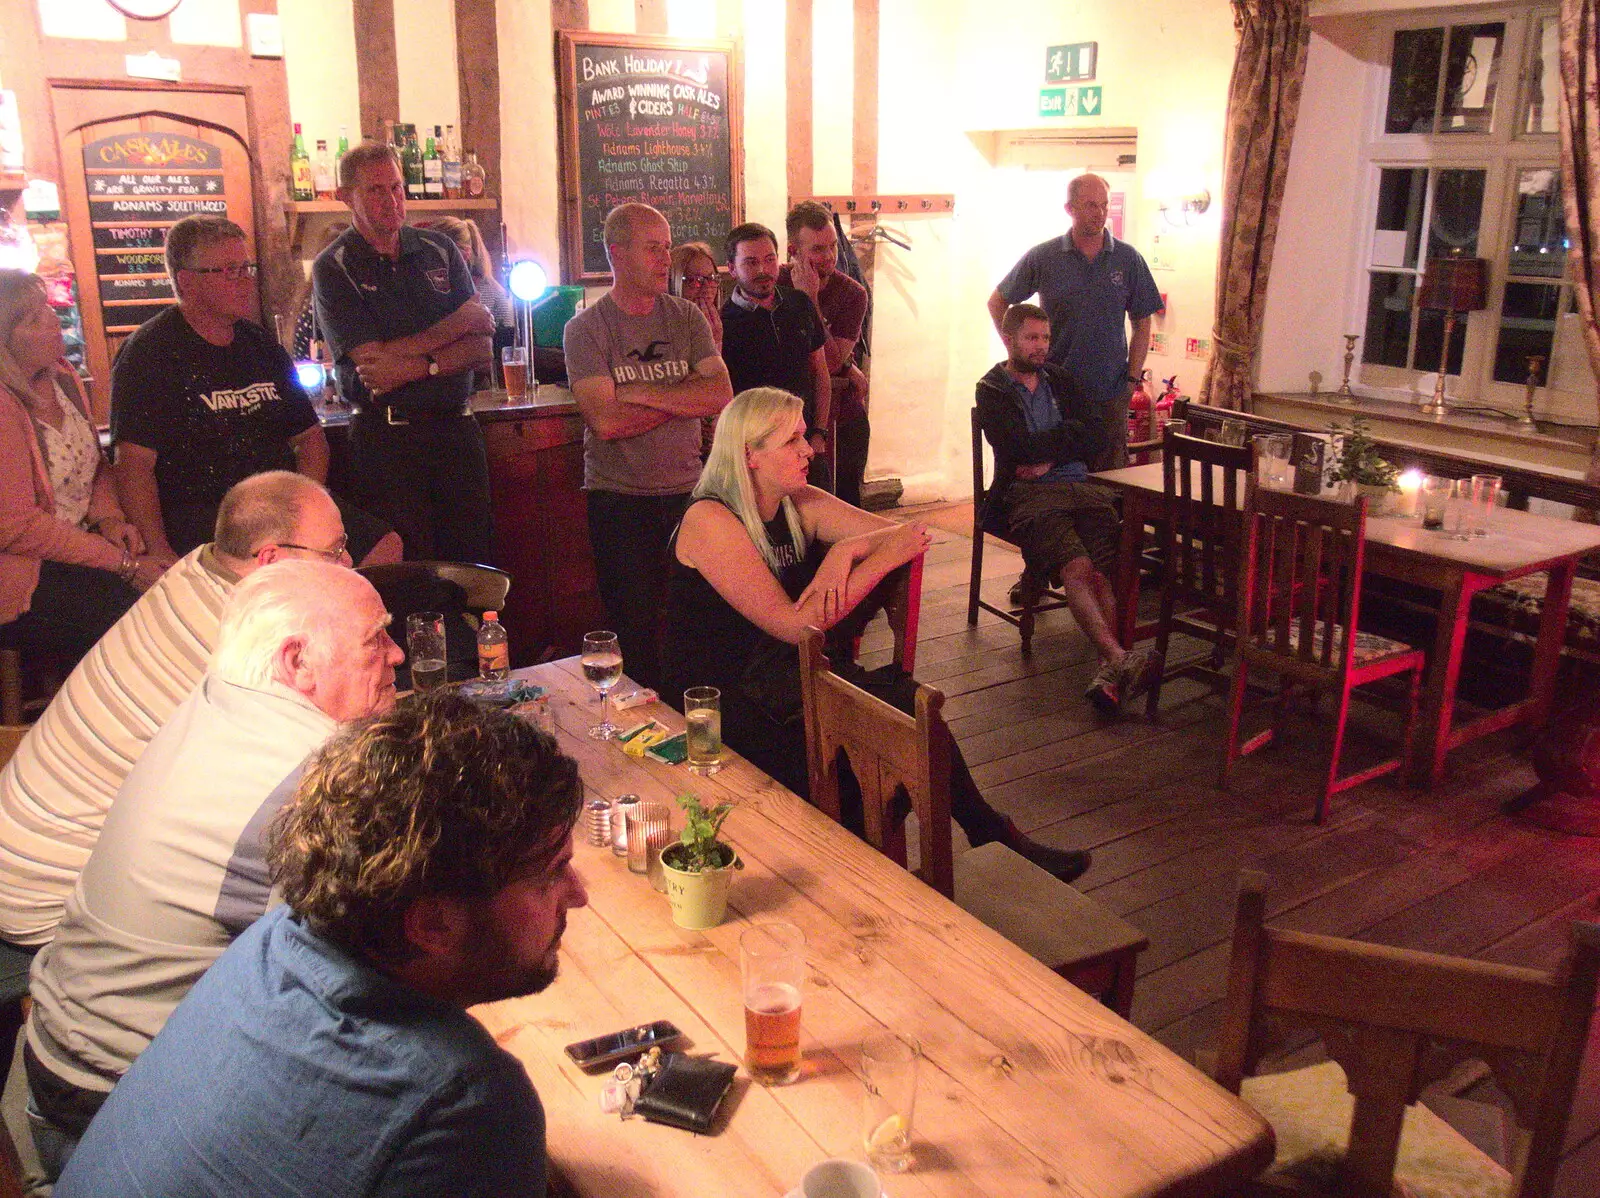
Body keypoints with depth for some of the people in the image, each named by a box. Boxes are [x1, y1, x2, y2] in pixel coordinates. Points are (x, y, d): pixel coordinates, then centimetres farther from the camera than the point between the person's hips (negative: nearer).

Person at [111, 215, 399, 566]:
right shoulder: (149, 353, -3)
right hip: (198, 519, -6)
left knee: (385, 547, -13)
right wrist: (159, 553, -24)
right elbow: (134, 464, -12)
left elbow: (309, 436, 23)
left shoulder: (260, 344, 18)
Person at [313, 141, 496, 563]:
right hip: (387, 440, -3)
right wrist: (458, 323, -7)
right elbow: (373, 359, -13)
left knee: (475, 563, 8)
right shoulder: (332, 268, -1)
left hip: (456, 428, 4)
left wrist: (418, 366, -15)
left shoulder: (440, 250, 10)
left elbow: (482, 349, 2)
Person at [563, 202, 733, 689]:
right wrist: (683, 397, -8)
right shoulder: (586, 328, -3)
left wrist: (641, 394, -11)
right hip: (619, 498, -3)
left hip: (687, 490, 3)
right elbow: (605, 421, -16)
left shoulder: (686, 317, 7)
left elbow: (722, 395, -6)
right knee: (634, 633, 2)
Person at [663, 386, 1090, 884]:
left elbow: (906, 535, 1)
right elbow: (793, 625, -26)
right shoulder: (710, 521, -19)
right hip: (719, 706, -6)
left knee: (908, 703, -15)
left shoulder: (800, 505, 3)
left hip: (787, 680, 7)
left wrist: (847, 550, -20)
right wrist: (882, 559, -26)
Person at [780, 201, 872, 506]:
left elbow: (831, 361, -18)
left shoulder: (852, 293, -8)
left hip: (844, 416, 0)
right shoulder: (775, 284, -7)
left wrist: (810, 300, -21)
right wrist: (847, 371, -11)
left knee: (845, 503, 6)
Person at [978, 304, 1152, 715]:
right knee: (1079, 569, -31)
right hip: (1028, 495, -4)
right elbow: (1019, 447, -6)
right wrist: (1069, 435, 6)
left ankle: (1109, 672, -40)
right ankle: (1121, 661, -44)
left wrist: (1048, 458, -1)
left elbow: (1095, 435, 13)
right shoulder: (991, 390, 11)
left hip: (1081, 488, 4)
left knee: (1102, 572, -26)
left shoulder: (1059, 380, 26)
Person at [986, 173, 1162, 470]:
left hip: (1110, 394, 1)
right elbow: (997, 303, 9)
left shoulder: (1128, 259, 3)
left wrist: (1132, 378, 0)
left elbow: (1142, 324, 9)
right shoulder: (1042, 257, 0)